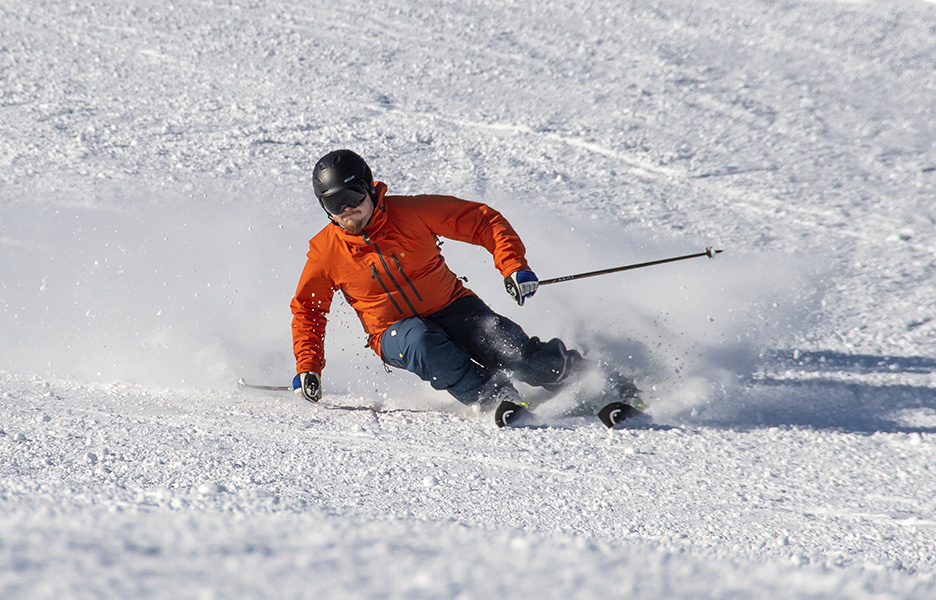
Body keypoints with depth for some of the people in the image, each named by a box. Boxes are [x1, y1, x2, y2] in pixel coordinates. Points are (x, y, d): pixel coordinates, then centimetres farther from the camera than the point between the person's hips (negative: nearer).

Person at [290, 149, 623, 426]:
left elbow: (483, 221, -8)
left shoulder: (411, 212, -11)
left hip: (452, 307, 0)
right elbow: (307, 309, 9)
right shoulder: (324, 252, -6)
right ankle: (493, 396, -38)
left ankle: (576, 369, 5)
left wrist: (513, 265, -22)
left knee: (518, 355, -22)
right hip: (394, 332, 0)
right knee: (423, 342, -38)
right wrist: (308, 368, -1)